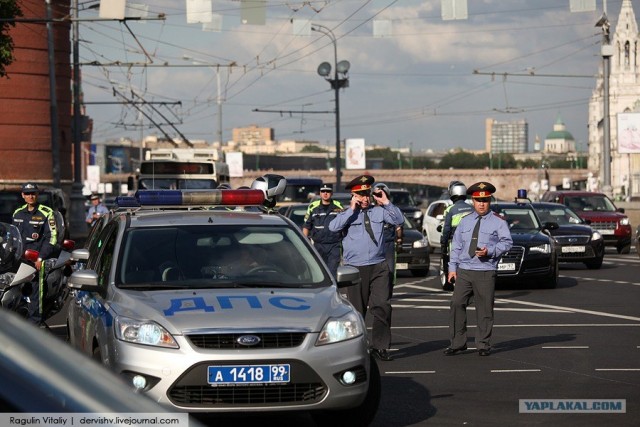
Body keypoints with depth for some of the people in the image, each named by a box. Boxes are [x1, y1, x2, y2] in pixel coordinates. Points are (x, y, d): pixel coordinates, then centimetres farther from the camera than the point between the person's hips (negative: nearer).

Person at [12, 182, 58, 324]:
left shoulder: (46, 213, 1)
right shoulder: (18, 213, 17)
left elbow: (51, 238, -4)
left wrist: (41, 258, -11)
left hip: (37, 259, -5)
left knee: (35, 290, -9)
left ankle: (34, 322, -6)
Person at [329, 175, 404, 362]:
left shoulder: (379, 211, 9)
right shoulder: (347, 214, 1)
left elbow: (399, 220, 2)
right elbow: (333, 227, -16)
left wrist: (386, 203, -6)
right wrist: (352, 209, -15)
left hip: (379, 267, 2)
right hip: (355, 268, -2)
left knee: (382, 306, -6)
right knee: (357, 309, 6)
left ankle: (380, 346, 0)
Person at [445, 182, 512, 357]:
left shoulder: (498, 222, 4)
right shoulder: (465, 221, 16)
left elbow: (507, 242, -3)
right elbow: (456, 245, 16)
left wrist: (490, 251, -18)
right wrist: (452, 267, 9)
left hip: (486, 272, -3)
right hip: (464, 271, 3)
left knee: (484, 309, -1)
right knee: (457, 304, -5)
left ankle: (483, 345, 9)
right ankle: (458, 343, 3)